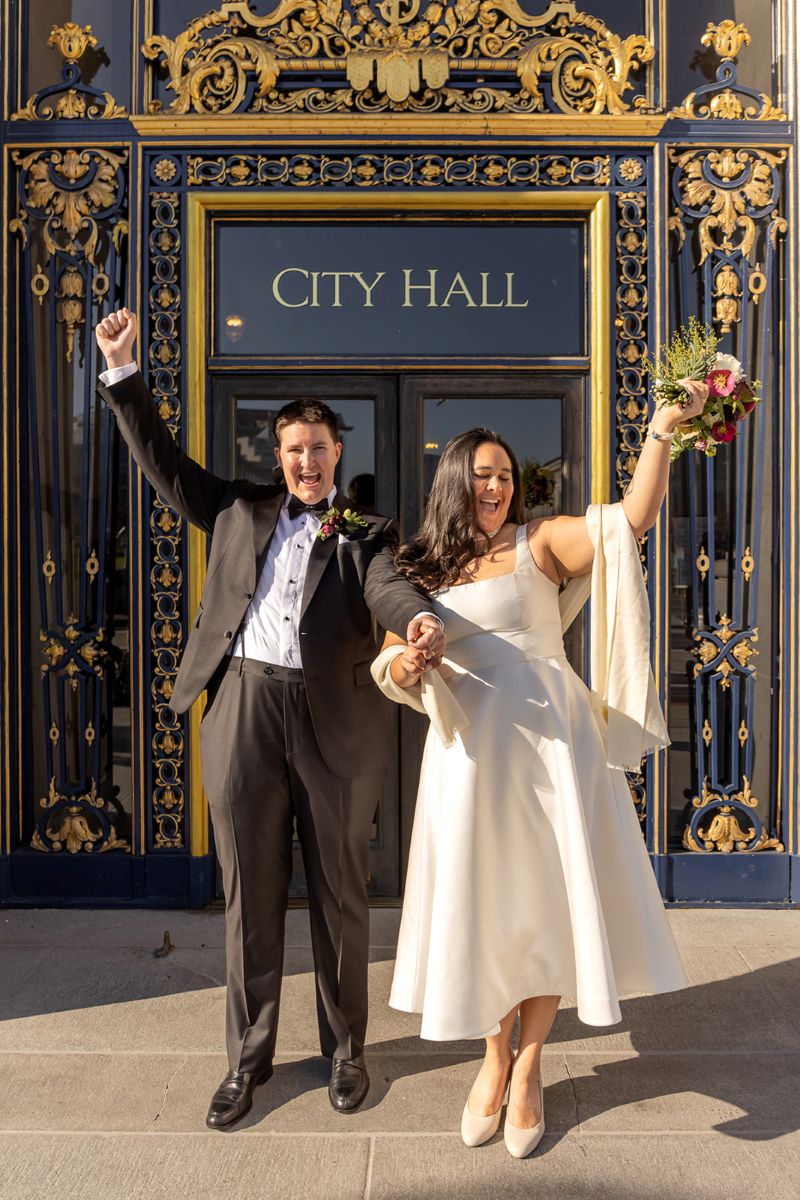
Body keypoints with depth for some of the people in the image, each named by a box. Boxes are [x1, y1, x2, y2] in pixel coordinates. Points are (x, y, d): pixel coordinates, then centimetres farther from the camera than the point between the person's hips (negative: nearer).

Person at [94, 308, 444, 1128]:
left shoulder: (364, 533, 7)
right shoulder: (238, 512, 14)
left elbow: (388, 585, -11)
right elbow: (162, 460, 16)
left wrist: (420, 620, -34)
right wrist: (123, 370, 11)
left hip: (334, 721, -1)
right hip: (243, 713, 2)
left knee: (339, 893, 11)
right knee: (249, 895, 11)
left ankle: (345, 1049, 32)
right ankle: (248, 1058, 30)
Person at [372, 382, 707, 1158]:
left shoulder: (539, 543, 4)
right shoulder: (418, 569, 11)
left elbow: (634, 518, -6)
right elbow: (390, 661, 9)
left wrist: (663, 431, -14)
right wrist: (399, 667, -13)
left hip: (551, 742, -1)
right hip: (470, 751, 1)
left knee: (546, 897, 6)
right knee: (483, 901, 8)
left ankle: (528, 1067, 28)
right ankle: (494, 1058, 32)